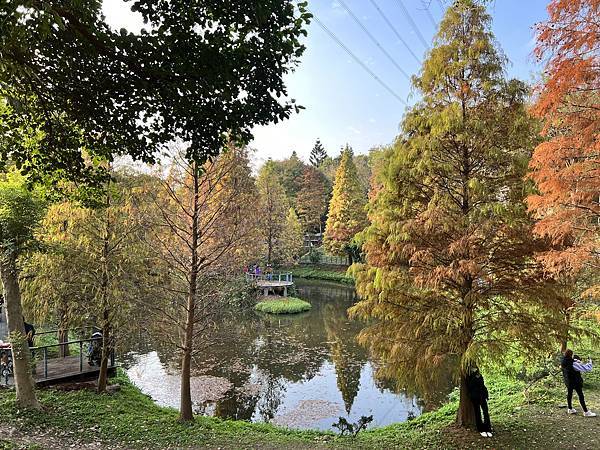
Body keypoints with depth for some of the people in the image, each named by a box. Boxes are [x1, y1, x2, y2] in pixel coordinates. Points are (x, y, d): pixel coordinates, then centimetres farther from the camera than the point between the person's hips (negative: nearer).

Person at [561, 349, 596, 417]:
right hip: (575, 382, -7)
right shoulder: (573, 364, -28)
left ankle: (570, 409, 32)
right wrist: (590, 363, -2)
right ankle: (586, 412, 15)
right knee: (581, 396, 5)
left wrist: (576, 361, 9)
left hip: (568, 381, 7)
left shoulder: (563, 362, -6)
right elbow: (586, 368, -19)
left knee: (569, 393, 19)